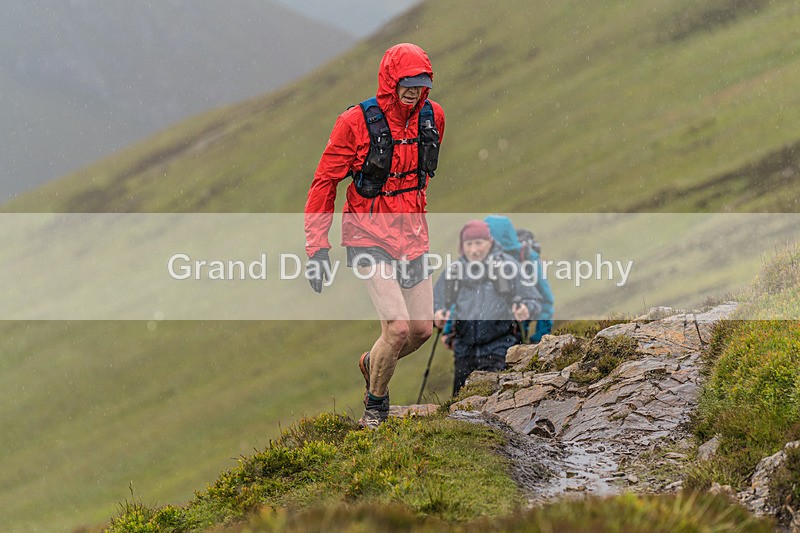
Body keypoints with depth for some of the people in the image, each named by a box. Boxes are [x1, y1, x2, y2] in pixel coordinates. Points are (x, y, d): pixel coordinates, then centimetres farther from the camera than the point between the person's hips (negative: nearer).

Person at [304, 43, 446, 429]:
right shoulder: (357, 121, -15)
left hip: (412, 238, 6)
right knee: (398, 327, -16)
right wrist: (316, 247, -12)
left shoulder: (432, 117, 0)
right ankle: (376, 404, 8)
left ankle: (373, 363, 39)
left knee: (422, 329, 6)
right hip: (369, 239, -6)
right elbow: (325, 181, -10)